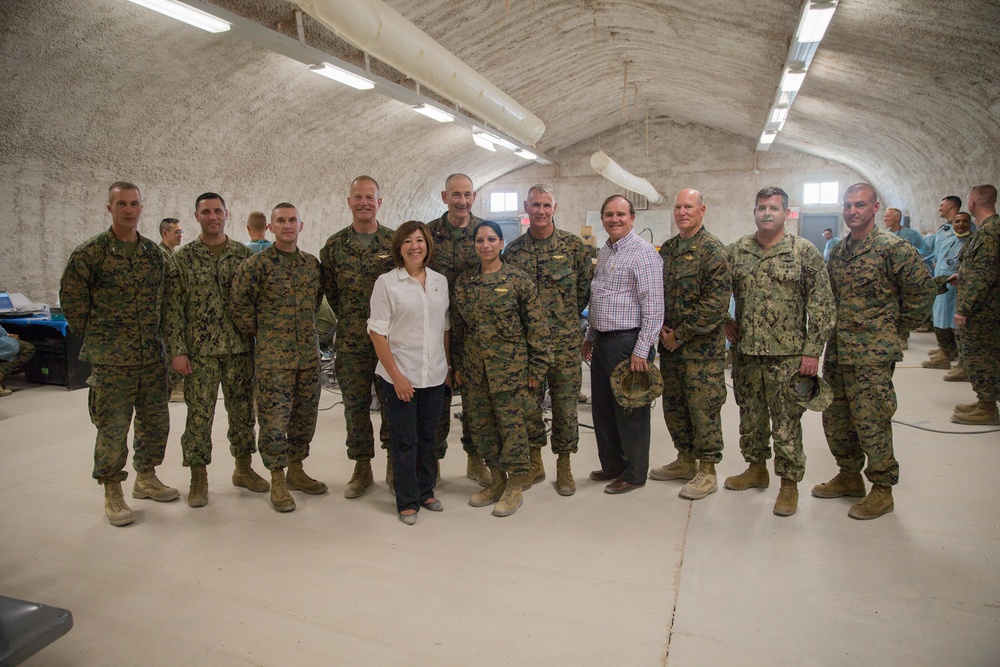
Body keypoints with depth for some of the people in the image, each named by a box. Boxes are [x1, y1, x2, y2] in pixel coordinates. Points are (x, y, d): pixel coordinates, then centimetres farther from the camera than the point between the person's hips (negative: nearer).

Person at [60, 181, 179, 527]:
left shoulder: (154, 252, 8)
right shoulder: (89, 252, -6)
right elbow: (72, 300, 0)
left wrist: (152, 333, 12)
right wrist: (96, 338, 2)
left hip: (152, 356, 5)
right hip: (111, 360, -4)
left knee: (155, 421, 12)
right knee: (113, 428, 1)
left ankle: (146, 478, 30)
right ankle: (112, 492, 17)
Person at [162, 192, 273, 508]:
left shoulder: (244, 254, 6)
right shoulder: (183, 258, 1)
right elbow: (172, 307, -2)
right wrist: (177, 351, -8)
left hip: (240, 349, 2)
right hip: (199, 351, -2)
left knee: (243, 411, 10)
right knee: (199, 415, 3)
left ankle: (243, 468, 27)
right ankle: (198, 478, 17)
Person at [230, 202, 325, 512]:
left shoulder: (313, 263, 9)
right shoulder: (257, 263, -6)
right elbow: (239, 304, -6)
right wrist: (259, 332, -1)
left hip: (308, 353, 5)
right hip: (272, 356, -5)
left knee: (305, 415, 13)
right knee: (274, 419, -2)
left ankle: (296, 469, 29)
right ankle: (277, 480, 12)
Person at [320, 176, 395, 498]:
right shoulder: (334, 245, 5)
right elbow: (329, 290, 12)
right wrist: (350, 318, 8)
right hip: (351, 339, 2)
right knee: (355, 405, 7)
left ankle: (394, 464, 22)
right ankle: (362, 469, 22)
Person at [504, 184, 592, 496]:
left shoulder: (574, 245, -1)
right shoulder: (513, 249, 5)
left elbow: (586, 288, 5)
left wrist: (565, 316, 5)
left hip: (565, 341, -1)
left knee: (566, 405, 5)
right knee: (528, 403, 9)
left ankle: (564, 465, 22)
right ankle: (534, 462, 26)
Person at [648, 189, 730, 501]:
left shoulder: (713, 251, -10)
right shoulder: (667, 249, 12)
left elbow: (716, 303, -17)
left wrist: (680, 335, -16)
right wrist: (660, 326, 0)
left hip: (702, 348, -7)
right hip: (669, 345, 7)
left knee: (703, 408, 0)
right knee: (674, 406, 15)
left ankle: (707, 472, 15)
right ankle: (685, 460, 32)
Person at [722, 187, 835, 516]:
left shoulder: (805, 252, -4)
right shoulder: (737, 250, 6)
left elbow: (821, 305, -7)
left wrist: (812, 351, -11)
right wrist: (726, 322, 6)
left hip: (786, 354, -4)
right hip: (745, 352, 4)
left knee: (786, 421, 2)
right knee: (750, 415, 15)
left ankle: (789, 483, 16)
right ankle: (756, 468, 32)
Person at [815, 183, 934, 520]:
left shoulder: (893, 247, -9)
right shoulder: (838, 251, 12)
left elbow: (923, 290, -9)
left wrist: (896, 325, -3)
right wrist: (835, 329, 13)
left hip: (872, 353, -7)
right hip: (837, 351, 7)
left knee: (871, 422, -1)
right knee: (835, 418, 14)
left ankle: (882, 489, 15)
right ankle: (849, 476, 30)